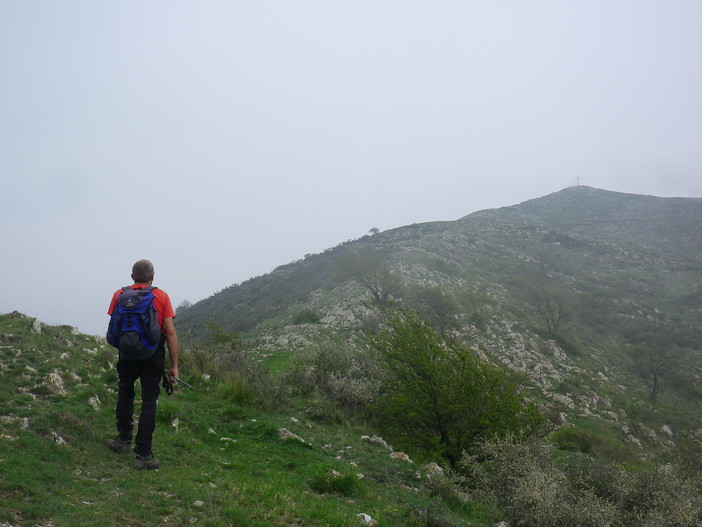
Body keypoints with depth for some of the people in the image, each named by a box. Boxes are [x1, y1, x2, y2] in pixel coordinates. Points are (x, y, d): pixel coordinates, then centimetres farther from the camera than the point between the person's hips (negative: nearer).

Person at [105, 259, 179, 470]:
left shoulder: (119, 295, 2)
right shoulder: (161, 296, -3)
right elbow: (170, 331, -7)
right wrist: (174, 365, -4)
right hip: (154, 356, -2)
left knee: (125, 393, 24)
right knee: (149, 401, 1)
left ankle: (124, 440, 31)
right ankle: (143, 454, 0)